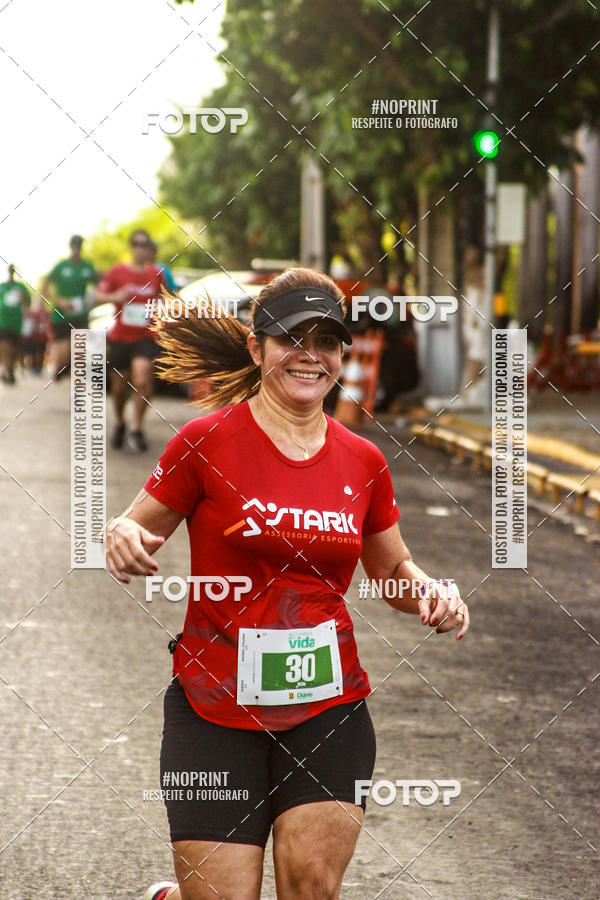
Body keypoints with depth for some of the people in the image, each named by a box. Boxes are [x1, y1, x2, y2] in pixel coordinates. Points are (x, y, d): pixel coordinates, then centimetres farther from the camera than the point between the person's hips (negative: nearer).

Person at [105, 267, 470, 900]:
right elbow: (137, 532, 4)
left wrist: (432, 595, -1)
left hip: (329, 707, 3)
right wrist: (123, 538, -20)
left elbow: (393, 571, 20)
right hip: (216, 707, -3)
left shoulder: (363, 461, 6)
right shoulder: (208, 441, -5)